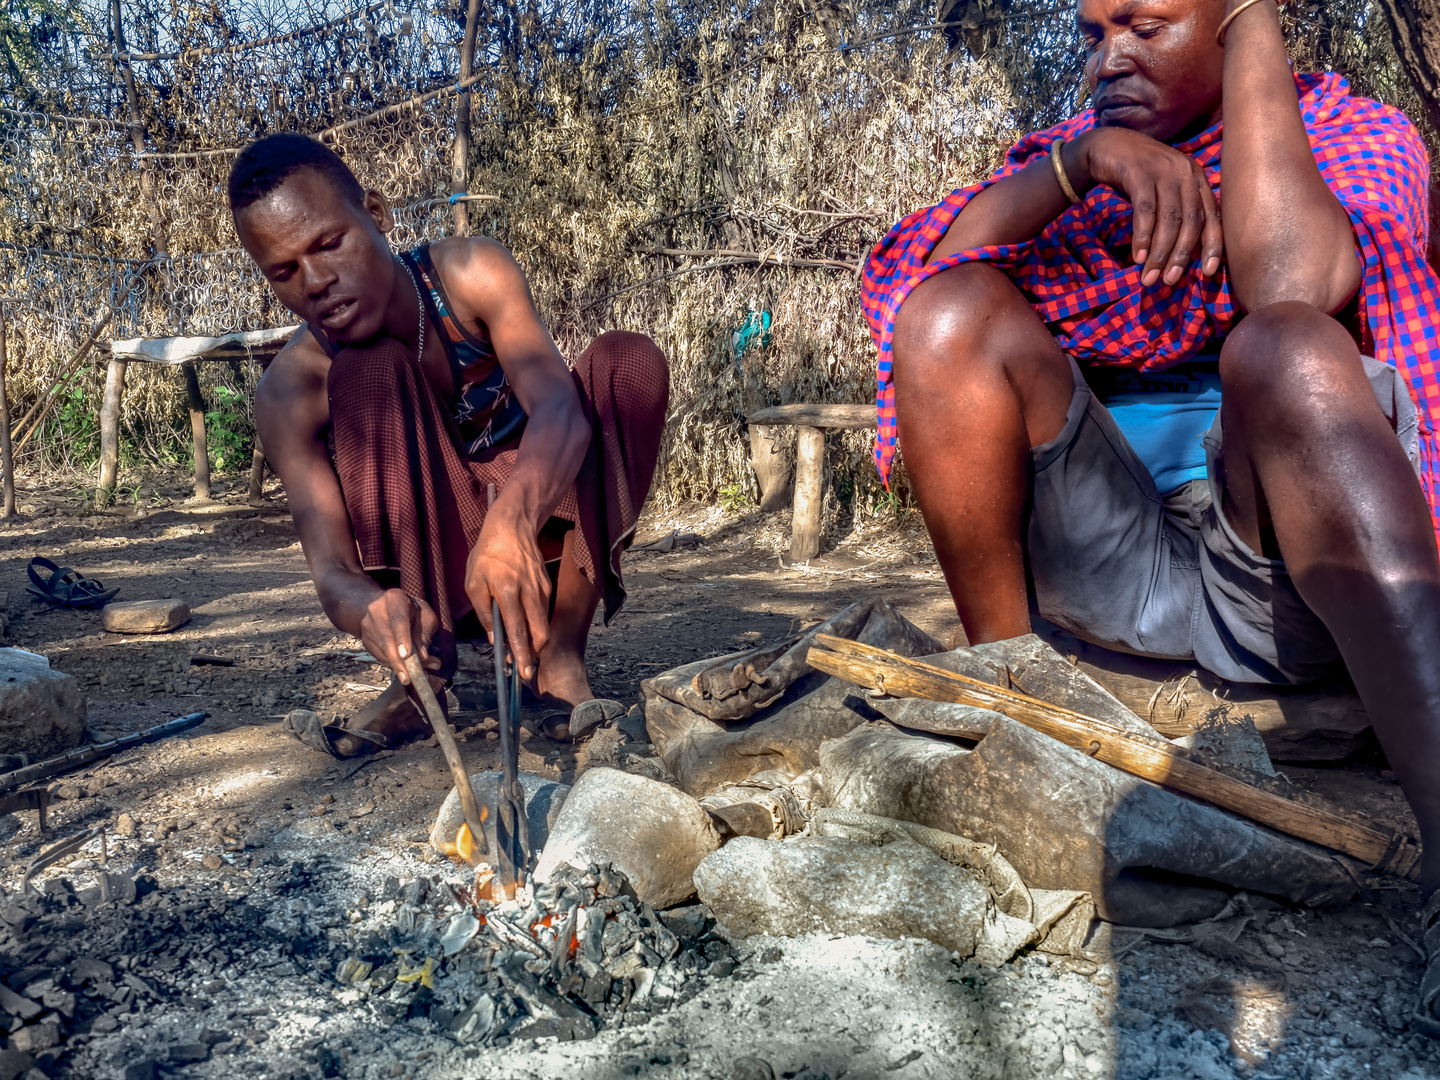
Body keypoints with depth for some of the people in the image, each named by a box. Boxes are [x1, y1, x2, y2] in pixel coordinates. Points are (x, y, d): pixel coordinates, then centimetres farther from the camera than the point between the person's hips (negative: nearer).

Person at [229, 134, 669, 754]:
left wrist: (512, 519, -56)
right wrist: (370, 608, -52)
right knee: (367, 372, -27)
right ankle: (421, 673, -20)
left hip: (534, 543, 1)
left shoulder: (469, 276, -17)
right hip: (428, 577, -1)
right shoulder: (289, 393, -18)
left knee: (629, 361, -24)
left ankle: (560, 655, -21)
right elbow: (331, 571, -26)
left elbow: (560, 410, -34)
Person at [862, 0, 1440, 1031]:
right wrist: (1080, 159, -20)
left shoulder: (1357, 138, 6)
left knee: (1285, 346, -32)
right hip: (1109, 560, 3)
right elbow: (918, 269, -6)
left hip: (1284, 586, -2)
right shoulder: (1068, 154, 15)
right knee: (950, 310, -16)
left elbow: (1288, 280, -21)